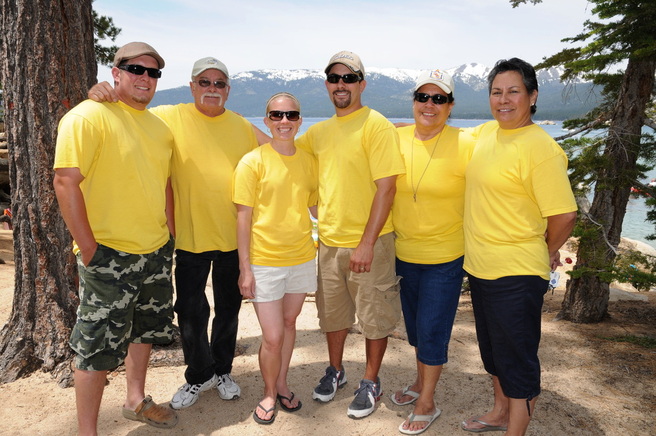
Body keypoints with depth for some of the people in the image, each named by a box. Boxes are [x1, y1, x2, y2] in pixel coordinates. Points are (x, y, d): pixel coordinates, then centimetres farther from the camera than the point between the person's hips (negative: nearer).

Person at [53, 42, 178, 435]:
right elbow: (66, 182, -18)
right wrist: (88, 247, -18)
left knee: (145, 329, 20)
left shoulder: (159, 126, 10)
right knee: (98, 346, 2)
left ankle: (137, 400, 41)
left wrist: (170, 233, 12)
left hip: (157, 251, 8)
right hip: (108, 254, -7)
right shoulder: (88, 117, -13)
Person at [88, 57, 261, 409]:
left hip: (234, 236, 2)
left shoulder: (243, 127, 3)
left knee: (228, 307, 16)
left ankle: (222, 371, 37)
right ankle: (198, 375, 32)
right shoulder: (170, 118, -4)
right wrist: (102, 95, -20)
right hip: (190, 237, -2)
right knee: (190, 311, 8)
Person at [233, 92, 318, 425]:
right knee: (272, 336, 0)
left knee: (289, 323, 18)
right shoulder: (253, 162, -9)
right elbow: (243, 217, -8)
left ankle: (282, 384, 39)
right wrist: (244, 268, -10)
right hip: (264, 262, -4)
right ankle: (269, 393, 26)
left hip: (302, 258, 4)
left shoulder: (308, 161, 3)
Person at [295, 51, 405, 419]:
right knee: (333, 312, 20)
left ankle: (371, 382, 30)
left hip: (369, 242, -6)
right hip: (329, 240, 6)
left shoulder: (377, 126, -12)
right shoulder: (319, 131, 7)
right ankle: (336, 370, 41)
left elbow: (386, 188, -17)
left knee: (374, 316, 9)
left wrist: (367, 243, -19)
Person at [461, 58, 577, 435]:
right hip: (480, 267, 9)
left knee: (517, 360, 7)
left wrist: (546, 252, -4)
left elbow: (564, 215, -18)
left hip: (516, 275, -8)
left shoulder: (541, 149, -19)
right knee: (493, 348, 24)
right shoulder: (485, 132, 5)